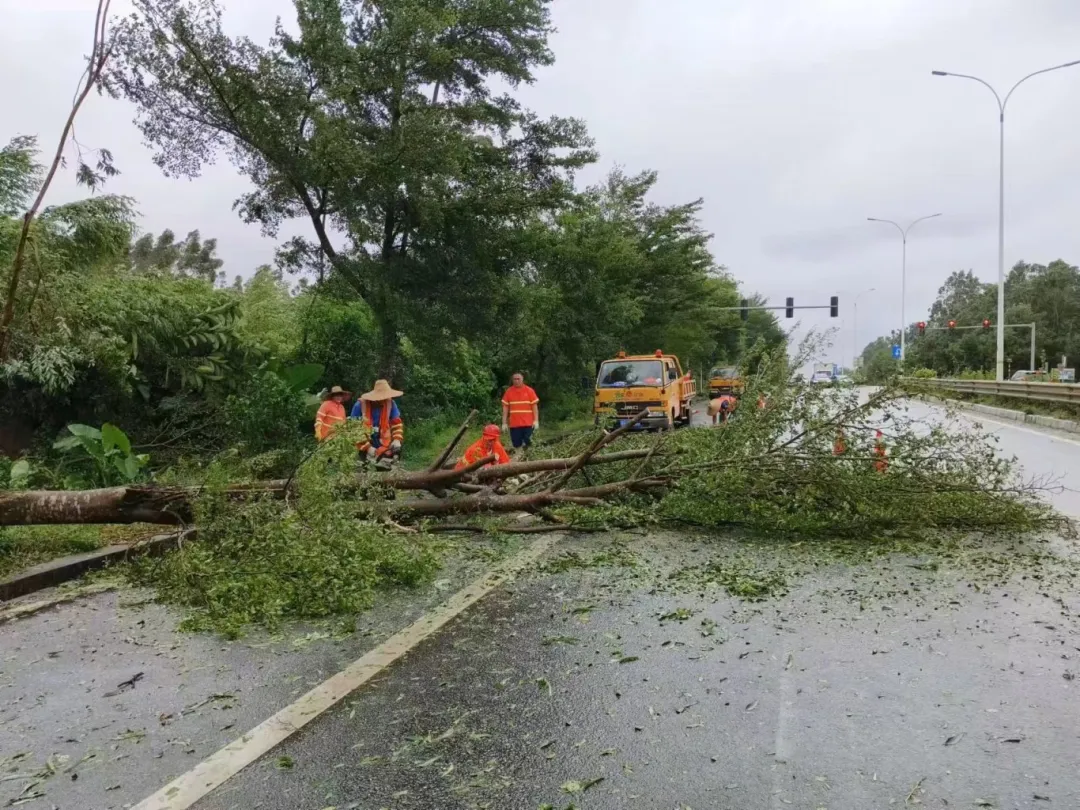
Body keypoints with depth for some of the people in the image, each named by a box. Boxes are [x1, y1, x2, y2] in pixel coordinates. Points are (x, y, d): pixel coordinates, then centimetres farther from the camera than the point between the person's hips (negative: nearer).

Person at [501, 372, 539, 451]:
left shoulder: (529, 391, -1)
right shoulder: (509, 391, 3)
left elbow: (534, 406, 0)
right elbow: (505, 407, 6)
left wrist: (536, 420, -8)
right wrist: (504, 423, 2)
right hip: (514, 424, 2)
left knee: (528, 443, -1)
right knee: (516, 445, 6)